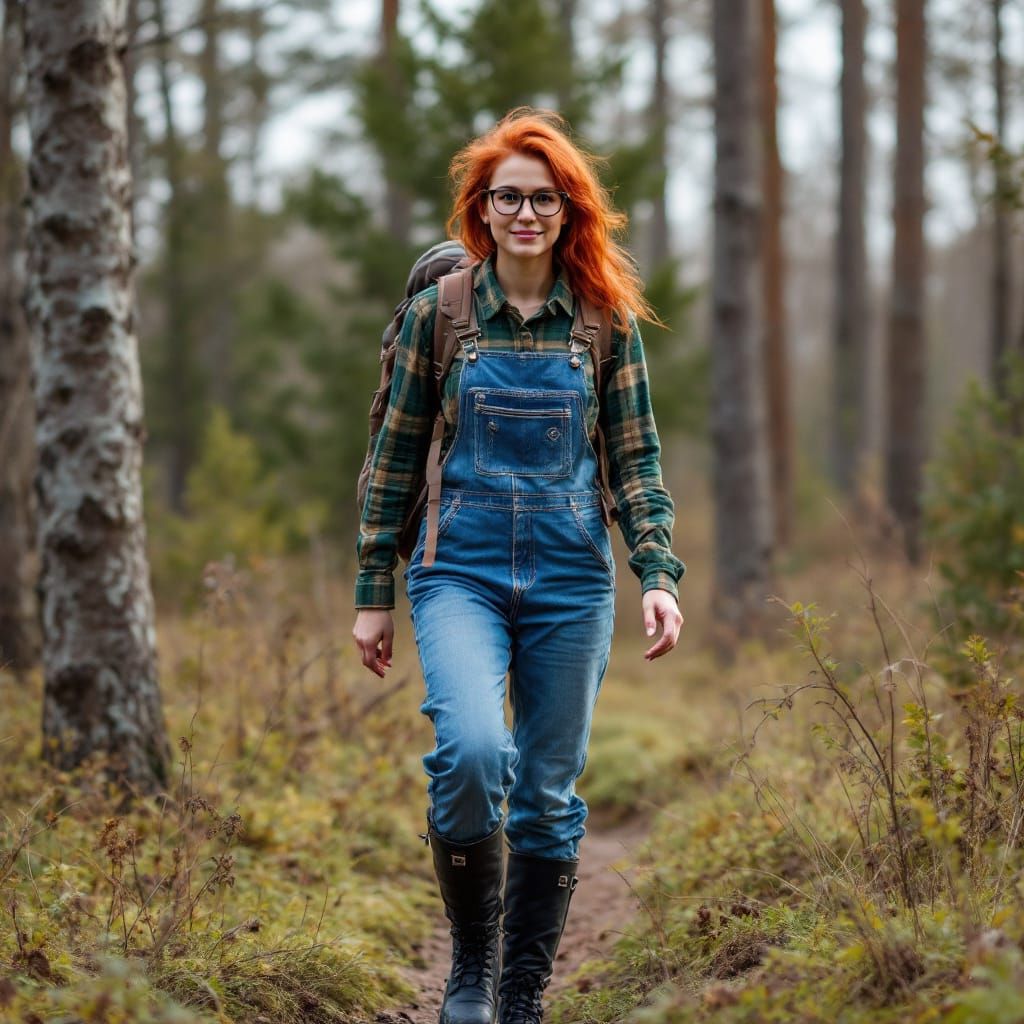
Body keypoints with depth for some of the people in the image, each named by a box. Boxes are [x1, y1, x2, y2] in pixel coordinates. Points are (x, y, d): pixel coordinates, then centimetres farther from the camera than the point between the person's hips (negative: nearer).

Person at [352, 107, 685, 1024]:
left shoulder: (607, 321, 4)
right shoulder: (439, 312, 2)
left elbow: (636, 459, 7)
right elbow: (396, 458, 7)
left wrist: (659, 576, -6)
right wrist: (374, 593, 6)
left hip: (571, 579, 2)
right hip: (462, 570, -1)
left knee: (549, 794, 5)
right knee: (471, 750, -25)